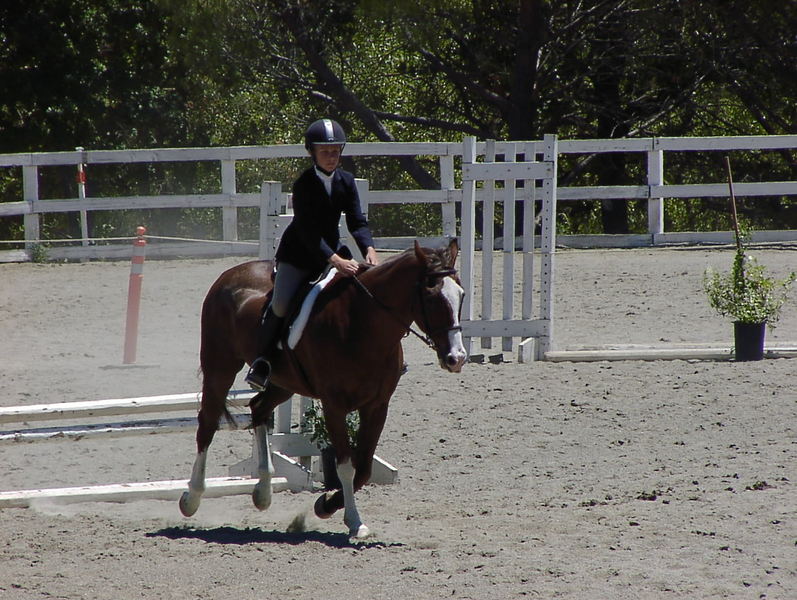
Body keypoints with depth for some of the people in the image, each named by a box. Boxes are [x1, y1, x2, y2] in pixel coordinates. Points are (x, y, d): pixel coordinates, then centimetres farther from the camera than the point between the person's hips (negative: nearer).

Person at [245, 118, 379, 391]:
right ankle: (262, 360, -3)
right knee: (281, 305, -20)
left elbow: (357, 222, -3)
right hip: (298, 254, -5)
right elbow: (307, 230, -26)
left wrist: (369, 249, -24)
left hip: (333, 250, 5)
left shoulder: (346, 181, -1)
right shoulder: (304, 184, -18)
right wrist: (335, 261, -38)